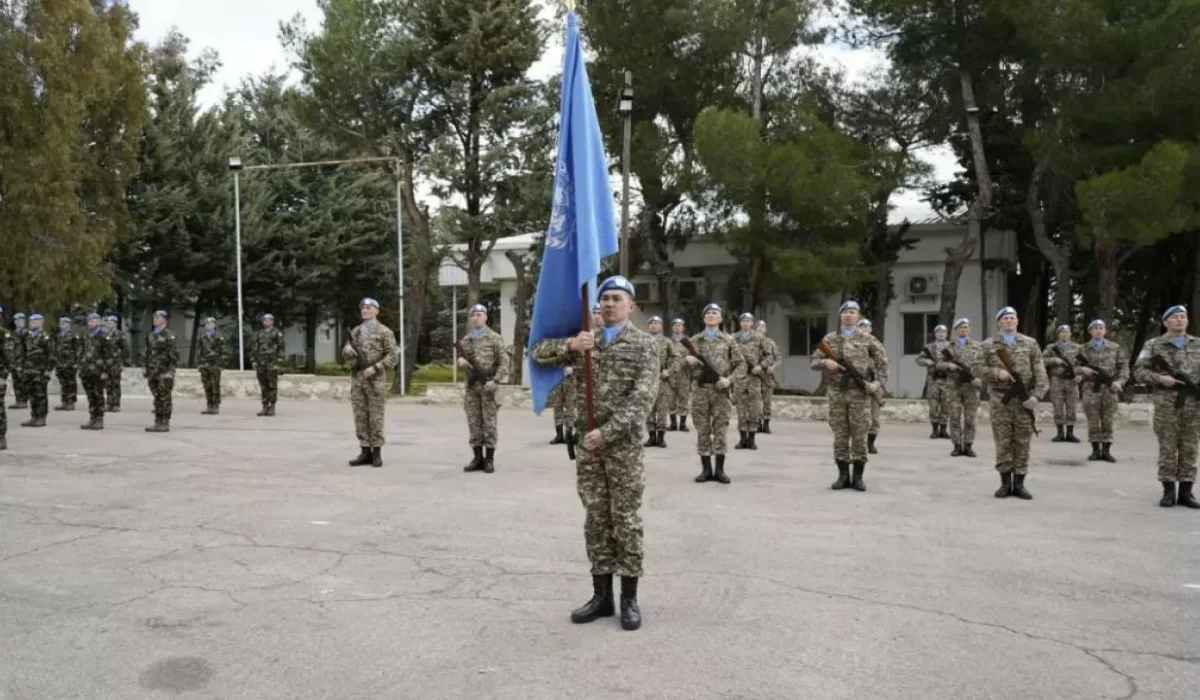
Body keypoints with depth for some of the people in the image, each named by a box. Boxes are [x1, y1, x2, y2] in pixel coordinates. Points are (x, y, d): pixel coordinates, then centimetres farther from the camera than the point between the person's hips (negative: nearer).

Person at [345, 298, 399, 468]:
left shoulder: (384, 331, -1)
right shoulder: (356, 331, 15)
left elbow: (393, 356, -6)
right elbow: (346, 351, 19)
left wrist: (375, 368, -16)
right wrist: (348, 349, -5)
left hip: (376, 380, -5)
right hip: (357, 378, 5)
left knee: (375, 417, -2)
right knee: (360, 416, 5)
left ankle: (376, 452, 5)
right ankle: (365, 451, 12)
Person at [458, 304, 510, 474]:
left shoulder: (495, 338, -1)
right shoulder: (466, 340, 12)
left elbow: (504, 362, -5)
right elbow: (462, 359, 19)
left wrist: (496, 381, -17)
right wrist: (461, 360, -6)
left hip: (488, 385, -4)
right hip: (471, 386, 4)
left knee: (489, 422, -2)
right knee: (474, 422, 5)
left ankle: (489, 459, 3)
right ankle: (477, 457, 12)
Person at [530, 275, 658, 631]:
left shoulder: (643, 343, -2)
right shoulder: (585, 341, 12)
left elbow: (643, 397, -12)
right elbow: (539, 353, 11)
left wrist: (608, 431, -19)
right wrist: (570, 344, -9)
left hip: (624, 443, -4)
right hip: (589, 443, 4)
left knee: (626, 520, 1)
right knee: (596, 519, 9)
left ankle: (629, 598, 11)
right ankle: (602, 595, 18)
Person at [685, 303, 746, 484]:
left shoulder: (728, 340, 7)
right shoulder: (694, 340, 10)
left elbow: (741, 364, 5)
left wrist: (730, 380, -10)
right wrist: (687, 359, -10)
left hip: (720, 389, -1)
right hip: (700, 389, 1)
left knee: (720, 429, 0)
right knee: (702, 429, 3)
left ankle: (720, 469, 6)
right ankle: (706, 469, 9)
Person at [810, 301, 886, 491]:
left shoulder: (868, 340, 6)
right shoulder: (829, 339, 8)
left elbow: (882, 363, 11)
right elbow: (813, 362, 9)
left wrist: (879, 383, -2)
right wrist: (826, 363, -11)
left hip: (858, 392, -1)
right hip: (836, 392, 1)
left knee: (859, 435, 0)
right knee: (840, 435, 4)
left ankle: (858, 477, 7)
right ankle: (843, 475, 11)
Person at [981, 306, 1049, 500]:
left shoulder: (1030, 344, 7)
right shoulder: (988, 345, 6)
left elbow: (1040, 372, 2)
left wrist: (1036, 395, -11)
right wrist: (996, 372, -15)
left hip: (1024, 400, 1)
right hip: (1000, 400, -1)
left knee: (1022, 442, 3)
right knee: (1003, 442, 1)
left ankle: (1019, 483, 9)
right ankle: (1005, 482, 9)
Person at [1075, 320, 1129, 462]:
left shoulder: (1115, 348, 8)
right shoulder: (1083, 350, 8)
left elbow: (1124, 367, 6)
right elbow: (1074, 367, 9)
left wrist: (1119, 381, -10)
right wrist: (1082, 369, -13)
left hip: (1109, 389, 0)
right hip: (1091, 389, 0)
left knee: (1108, 420, 2)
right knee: (1093, 420, 1)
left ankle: (1106, 451, 6)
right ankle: (1095, 450, 8)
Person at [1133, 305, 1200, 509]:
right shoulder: (1154, 345, 4)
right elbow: (1140, 372, 1)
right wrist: (1160, 379, -16)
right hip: (1166, 404, -3)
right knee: (1167, 448, -1)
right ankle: (1168, 491, 4)